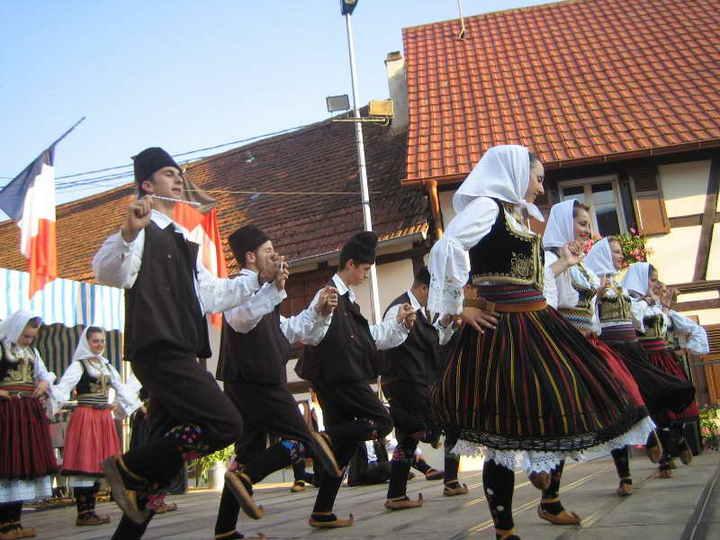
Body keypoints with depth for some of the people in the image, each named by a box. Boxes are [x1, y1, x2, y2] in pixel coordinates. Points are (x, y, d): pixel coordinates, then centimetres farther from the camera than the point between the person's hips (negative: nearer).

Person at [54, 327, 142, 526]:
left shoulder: (107, 366, 18)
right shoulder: (79, 365, -2)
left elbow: (121, 388, 26)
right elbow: (64, 386, -17)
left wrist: (137, 405, 29)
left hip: (104, 418, 7)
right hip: (85, 417, -7)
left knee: (98, 464, 7)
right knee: (84, 464, -7)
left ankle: (89, 511, 13)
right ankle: (83, 514, -3)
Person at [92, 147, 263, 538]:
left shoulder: (181, 240, 26)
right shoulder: (142, 229, -1)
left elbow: (210, 294, 28)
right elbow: (108, 274, -18)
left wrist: (259, 279, 25)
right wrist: (128, 233, -34)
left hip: (179, 355, 10)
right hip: (158, 349, -9)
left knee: (168, 445, 10)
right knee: (225, 424, -18)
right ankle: (128, 467, -6)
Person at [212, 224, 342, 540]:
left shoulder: (260, 289, 24)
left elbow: (291, 331, 29)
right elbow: (240, 318, -32)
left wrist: (318, 310, 15)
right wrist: (274, 288, -42)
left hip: (250, 384, 10)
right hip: (256, 381, -10)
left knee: (251, 451, 10)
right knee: (300, 441, -9)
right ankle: (244, 476, -18)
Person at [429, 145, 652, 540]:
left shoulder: (519, 213, 18)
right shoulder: (486, 205, -10)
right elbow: (447, 248, -25)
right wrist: (459, 309, -19)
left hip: (536, 323, 10)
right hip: (502, 329, -10)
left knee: (560, 410, 15)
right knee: (505, 430, -4)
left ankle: (550, 501, 36)